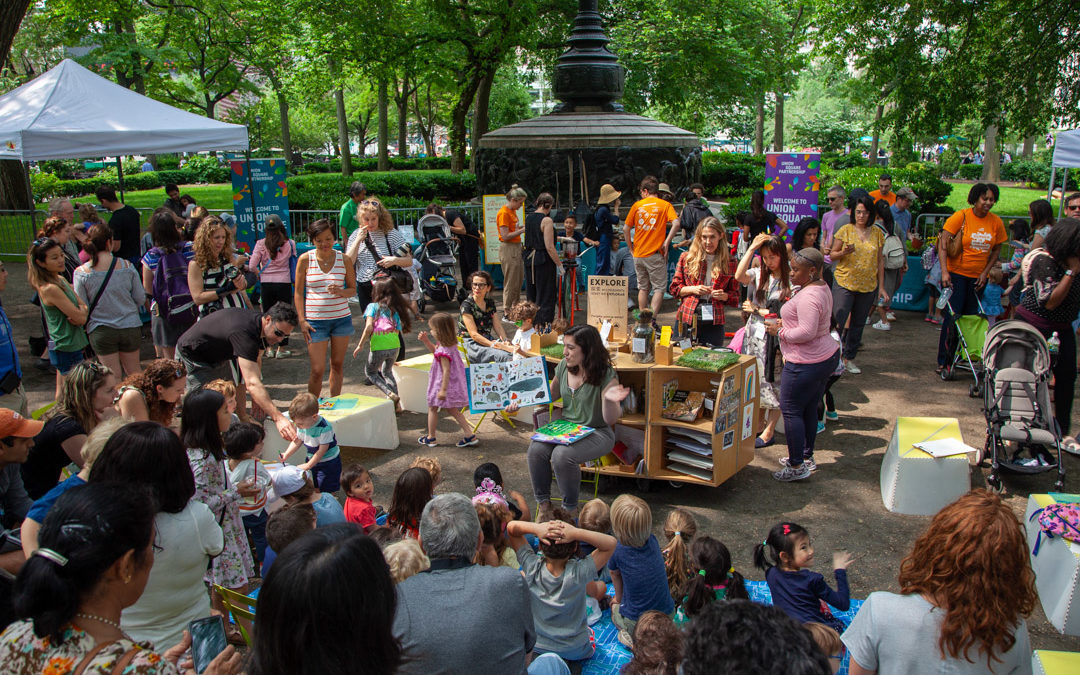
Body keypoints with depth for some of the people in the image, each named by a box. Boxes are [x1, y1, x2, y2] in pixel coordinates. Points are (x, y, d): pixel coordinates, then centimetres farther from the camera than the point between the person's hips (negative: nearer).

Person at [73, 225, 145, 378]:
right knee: (134, 373, 18)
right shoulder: (127, 266, -7)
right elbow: (141, 299, -1)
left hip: (101, 331, -1)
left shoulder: (81, 272, -9)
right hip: (130, 327, 1)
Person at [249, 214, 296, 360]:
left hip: (266, 283, 1)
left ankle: (269, 348, 17)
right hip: (284, 283, -1)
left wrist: (259, 276, 12)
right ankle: (282, 349, 10)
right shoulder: (289, 244, -2)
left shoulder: (261, 244, -3)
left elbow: (252, 266, -4)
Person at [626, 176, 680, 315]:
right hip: (655, 254, -3)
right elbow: (676, 223, -16)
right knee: (659, 287, 2)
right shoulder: (665, 205, 0)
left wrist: (631, 247, 13)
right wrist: (666, 242, -11)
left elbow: (627, 228, 5)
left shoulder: (637, 205, 6)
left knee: (643, 288, 15)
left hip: (638, 254, 3)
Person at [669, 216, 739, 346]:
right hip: (687, 319, 0)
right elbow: (674, 288, 8)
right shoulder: (687, 258, 5)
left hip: (714, 323, 0)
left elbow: (735, 295, 11)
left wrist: (724, 295, -10)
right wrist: (693, 289, -8)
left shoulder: (728, 263, 5)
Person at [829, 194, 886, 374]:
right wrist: (844, 252, -21)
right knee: (838, 320, -10)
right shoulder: (846, 230, -2)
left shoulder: (877, 233, 6)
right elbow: (832, 255, 1)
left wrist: (881, 286, 7)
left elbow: (880, 261, 10)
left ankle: (849, 359, 20)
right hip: (844, 283, -3)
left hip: (868, 286, 3)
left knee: (858, 324, 9)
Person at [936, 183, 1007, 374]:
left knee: (971, 318, 7)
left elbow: (996, 251, 12)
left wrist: (985, 272, 0)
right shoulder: (961, 216, -9)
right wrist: (944, 271, -22)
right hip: (956, 274, -4)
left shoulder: (996, 222, 3)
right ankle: (944, 362, 0)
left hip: (978, 277, 4)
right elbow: (942, 243, -13)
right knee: (952, 317, -7)